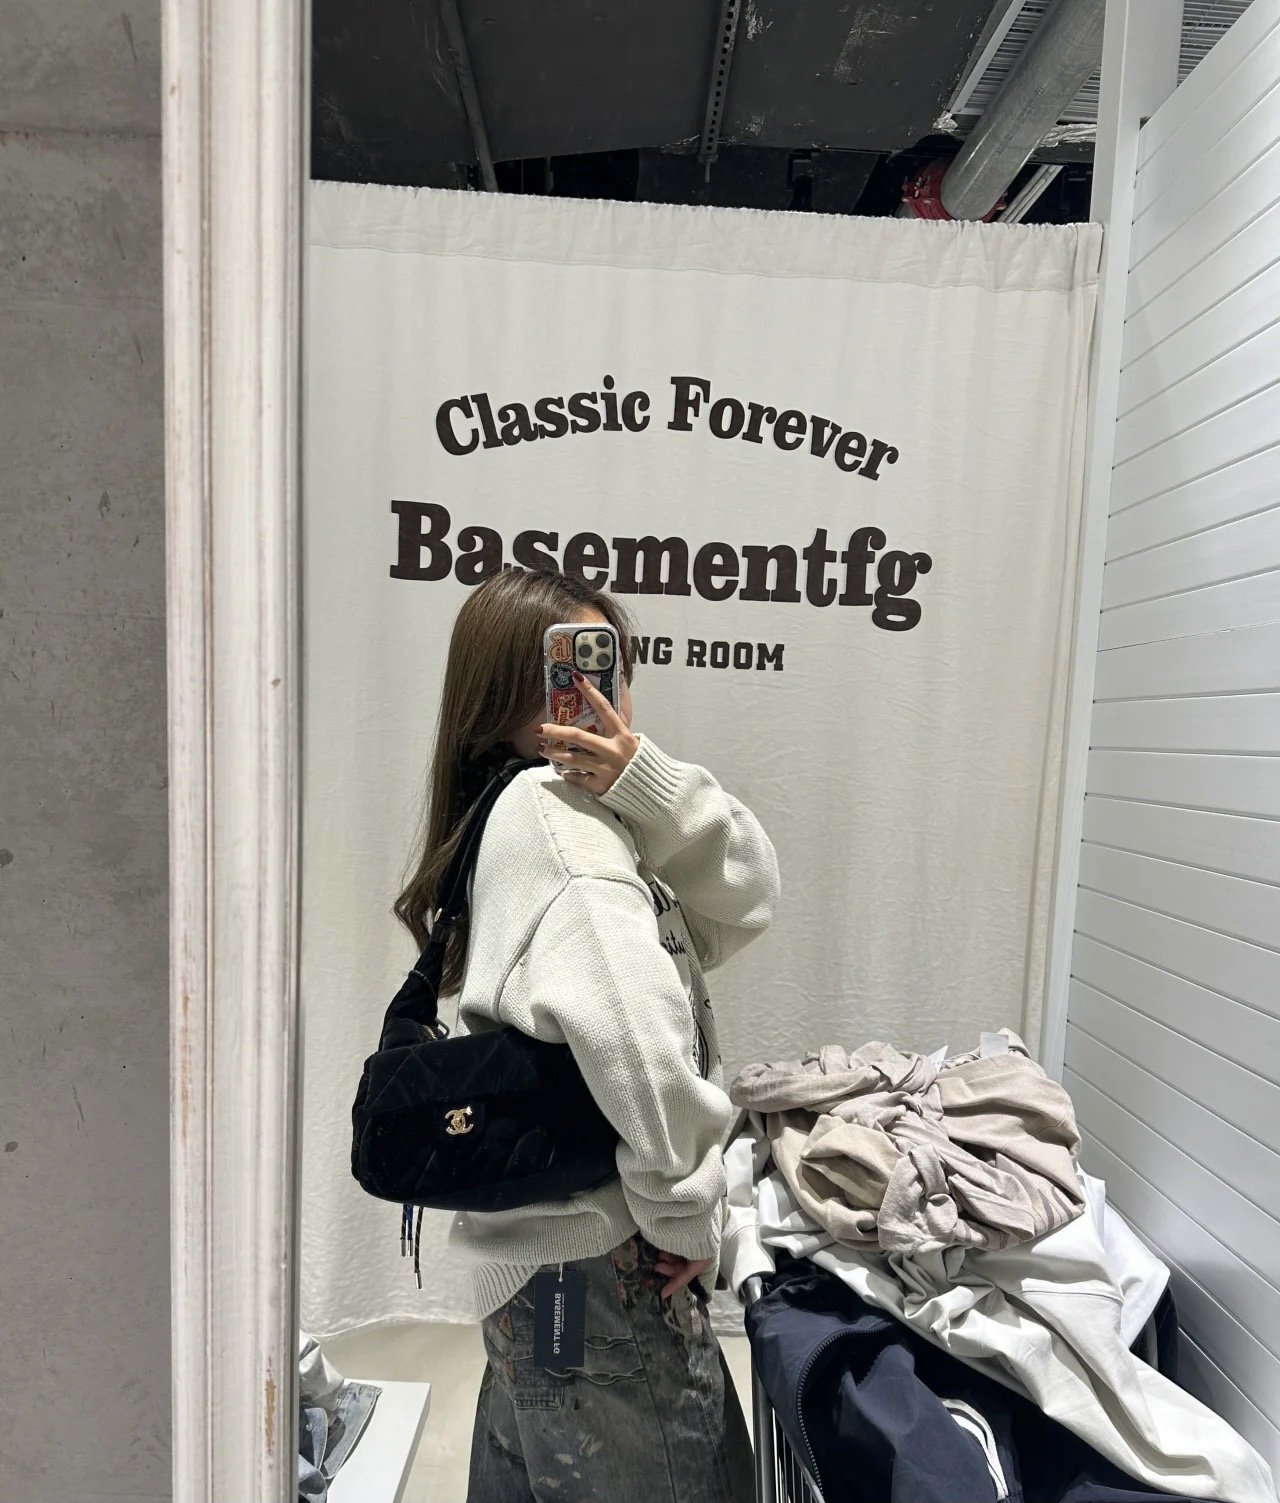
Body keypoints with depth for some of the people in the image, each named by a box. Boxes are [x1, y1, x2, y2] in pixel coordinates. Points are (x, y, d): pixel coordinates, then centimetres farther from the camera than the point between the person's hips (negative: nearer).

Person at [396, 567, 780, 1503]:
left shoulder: (582, 813, 10)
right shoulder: (551, 809, -20)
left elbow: (748, 898, 2)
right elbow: (628, 1023, -33)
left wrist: (644, 777, -14)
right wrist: (689, 1214, -17)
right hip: (604, 1260, -10)